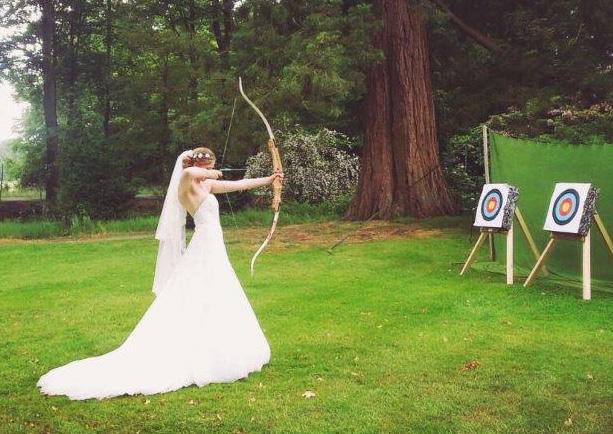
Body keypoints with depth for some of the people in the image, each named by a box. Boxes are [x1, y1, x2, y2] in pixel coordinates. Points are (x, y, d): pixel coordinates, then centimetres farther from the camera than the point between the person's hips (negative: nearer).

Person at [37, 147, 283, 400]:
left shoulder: (206, 185, 14)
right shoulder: (188, 185, -11)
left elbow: (239, 185, 20)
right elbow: (188, 172, -36)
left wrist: (269, 180, 22)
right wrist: (212, 175, -18)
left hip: (212, 254, 9)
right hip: (204, 254, -9)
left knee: (217, 307, 14)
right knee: (192, 307, -9)